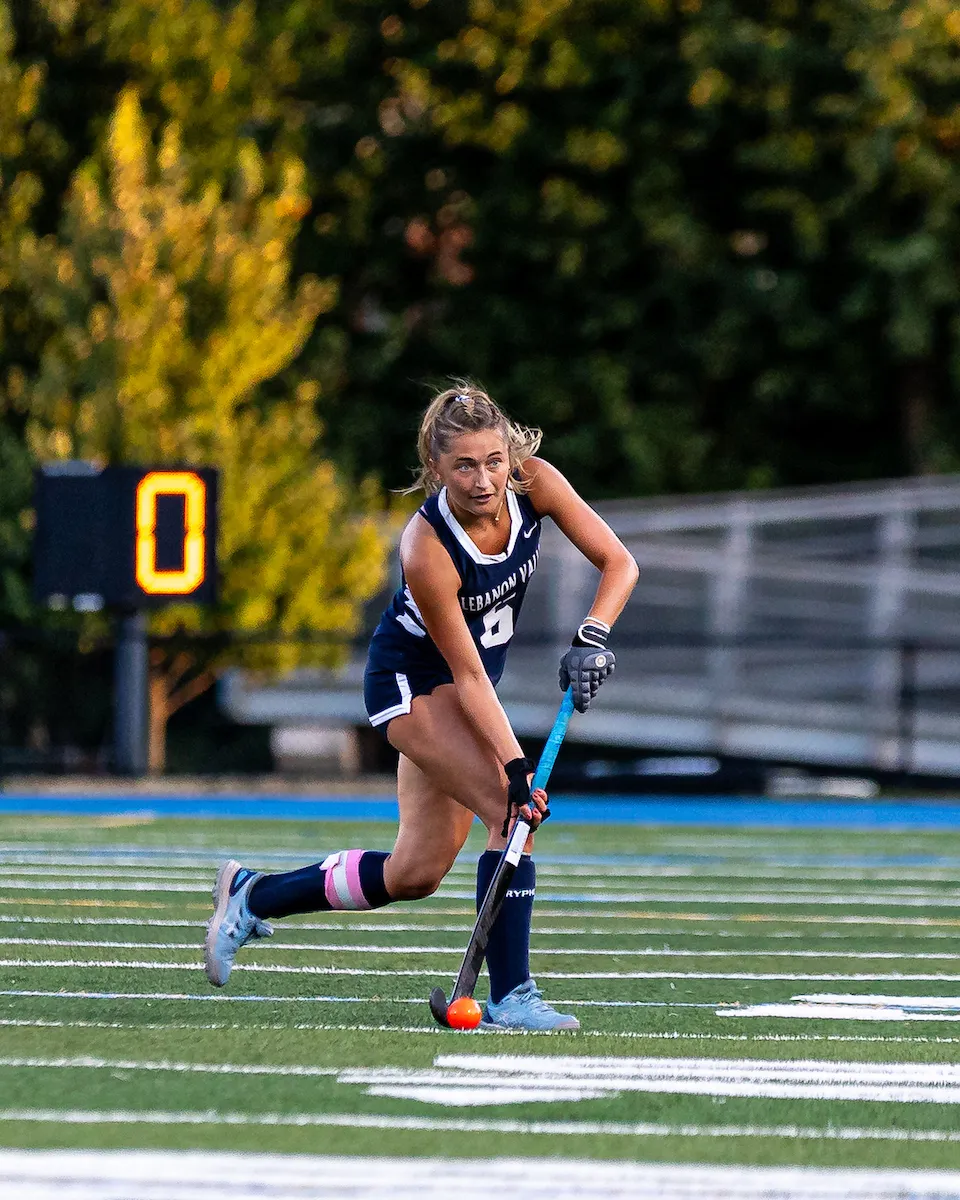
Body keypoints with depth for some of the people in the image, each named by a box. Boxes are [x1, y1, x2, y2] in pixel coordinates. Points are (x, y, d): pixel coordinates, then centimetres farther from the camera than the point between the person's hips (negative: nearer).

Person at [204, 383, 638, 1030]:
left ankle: (251, 894, 30)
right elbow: (468, 675, -27)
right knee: (514, 811, -25)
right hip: (412, 679, -7)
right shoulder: (427, 549, -32)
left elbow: (619, 561, -12)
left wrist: (592, 635, -28)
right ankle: (510, 996, -19)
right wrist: (515, 768, -31)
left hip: (453, 690, 7)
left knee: (415, 873, 12)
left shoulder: (534, 483, -18)